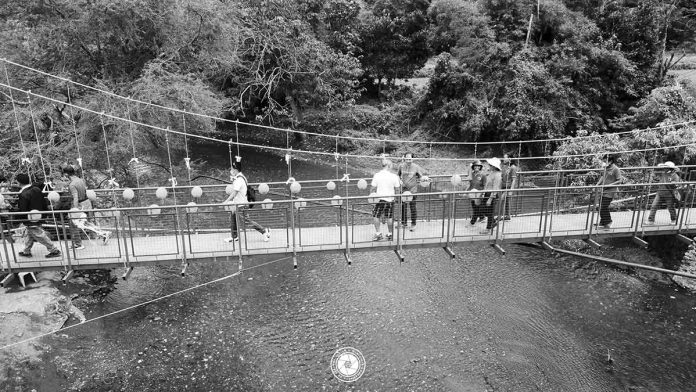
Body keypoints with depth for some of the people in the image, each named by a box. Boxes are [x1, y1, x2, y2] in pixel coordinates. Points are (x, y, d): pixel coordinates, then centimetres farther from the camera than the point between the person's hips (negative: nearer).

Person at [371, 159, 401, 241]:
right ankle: (390, 234, 20)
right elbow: (397, 189, 3)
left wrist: (373, 195, 15)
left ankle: (378, 233, 9)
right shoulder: (394, 176, -5)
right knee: (389, 217, 11)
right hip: (390, 199, 2)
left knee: (376, 216, 11)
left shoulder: (376, 175, -5)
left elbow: (373, 188, -2)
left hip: (380, 198, -1)